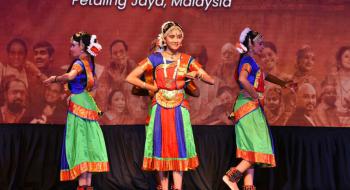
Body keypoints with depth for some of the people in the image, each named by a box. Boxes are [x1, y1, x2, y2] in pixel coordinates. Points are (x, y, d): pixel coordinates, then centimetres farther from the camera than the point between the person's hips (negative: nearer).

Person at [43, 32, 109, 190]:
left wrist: (54, 79, -20)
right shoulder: (88, 63, 13)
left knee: (79, 143, -7)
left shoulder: (78, 63, -12)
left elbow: (70, 76, -34)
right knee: (88, 142, 7)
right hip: (88, 104, 8)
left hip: (78, 106, -8)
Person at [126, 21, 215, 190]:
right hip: (160, 109, -1)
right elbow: (130, 77, -3)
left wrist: (197, 75, -16)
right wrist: (151, 87, -6)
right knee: (161, 148, 2)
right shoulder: (155, 59, 1)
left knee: (178, 147, -4)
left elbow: (211, 80, 3)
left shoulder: (187, 60, 5)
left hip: (179, 109, 1)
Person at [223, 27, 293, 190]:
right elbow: (242, 79, -29)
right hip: (249, 107, -10)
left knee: (251, 151, 7)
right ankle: (231, 176, -13)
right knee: (260, 149, -11)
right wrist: (256, 97, -19)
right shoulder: (247, 60, -10)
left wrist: (283, 84, 25)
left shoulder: (251, 61, 19)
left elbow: (264, 75, 35)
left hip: (251, 108, 10)